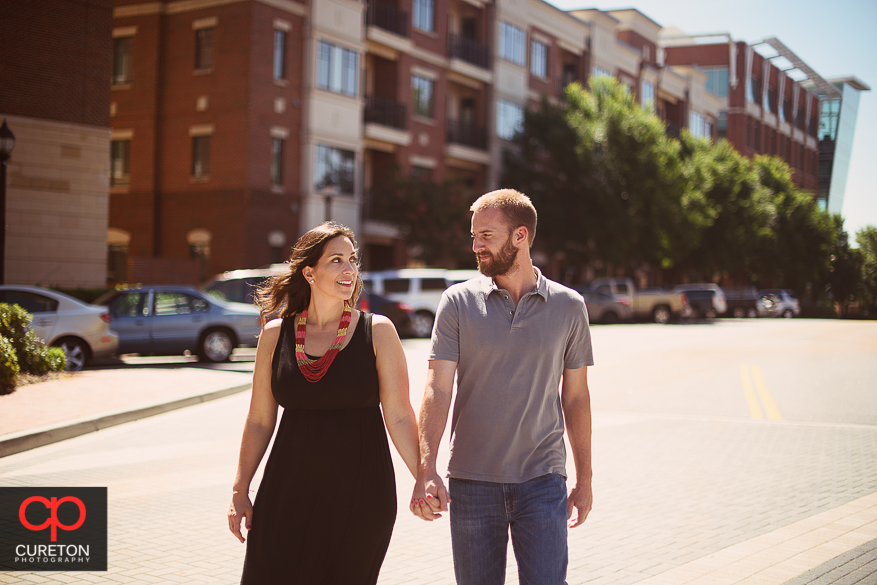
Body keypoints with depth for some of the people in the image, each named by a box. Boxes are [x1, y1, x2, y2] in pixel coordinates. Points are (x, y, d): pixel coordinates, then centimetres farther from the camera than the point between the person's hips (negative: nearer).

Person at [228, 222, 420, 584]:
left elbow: (398, 416, -4)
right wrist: (240, 492, 9)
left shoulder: (377, 331, -2)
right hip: (288, 493, 2)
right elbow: (259, 421, 9)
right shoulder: (275, 335, 3)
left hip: (360, 493, -1)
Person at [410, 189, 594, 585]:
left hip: (542, 481, 0)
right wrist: (426, 471, -19)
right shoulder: (458, 302, -1)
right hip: (471, 479, 0)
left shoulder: (568, 306, 3)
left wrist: (584, 480, 11)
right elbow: (438, 390, -7)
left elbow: (575, 396, 9)